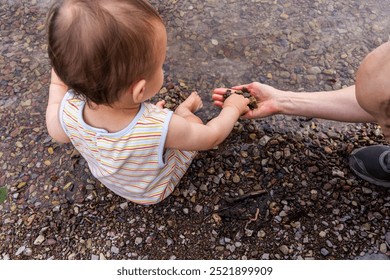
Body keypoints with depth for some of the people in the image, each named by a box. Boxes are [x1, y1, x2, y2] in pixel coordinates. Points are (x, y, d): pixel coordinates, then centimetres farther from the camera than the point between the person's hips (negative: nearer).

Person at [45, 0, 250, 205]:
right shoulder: (162, 128, -45)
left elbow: (57, 133, -8)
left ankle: (183, 109, 36)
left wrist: (57, 83, 3)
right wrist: (233, 107, -5)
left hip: (109, 182, 3)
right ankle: (185, 109, 40)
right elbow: (213, 136, -24)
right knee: (193, 123, 11)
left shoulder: (69, 113, -35)